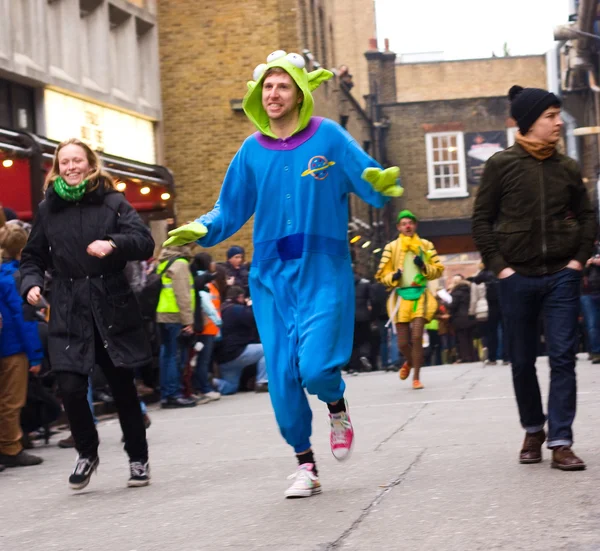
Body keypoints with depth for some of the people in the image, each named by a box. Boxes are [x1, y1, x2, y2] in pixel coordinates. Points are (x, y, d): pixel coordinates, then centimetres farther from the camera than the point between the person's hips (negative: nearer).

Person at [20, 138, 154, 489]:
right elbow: (33, 258, 16)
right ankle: (87, 453, 14)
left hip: (113, 308, -1)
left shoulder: (113, 202, 2)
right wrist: (31, 283, -5)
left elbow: (145, 243, -8)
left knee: (123, 387, 7)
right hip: (69, 313, 1)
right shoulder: (48, 209, 8)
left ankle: (139, 460, 23)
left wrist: (114, 244, -26)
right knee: (71, 387, -11)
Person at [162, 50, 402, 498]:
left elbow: (372, 187, -3)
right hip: (272, 276, 4)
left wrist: (385, 186, -25)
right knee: (282, 377, 0)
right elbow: (230, 211, 14)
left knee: (315, 366, -18)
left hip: (323, 274, -3)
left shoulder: (328, 137, -3)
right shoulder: (253, 151, 7)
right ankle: (306, 466, 15)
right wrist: (200, 231, -4)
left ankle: (338, 409, 18)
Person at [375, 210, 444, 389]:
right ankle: (410, 361, 35)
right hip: (401, 296, 1)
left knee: (417, 337, -12)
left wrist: (424, 266, -11)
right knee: (403, 342, 1)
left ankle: (416, 378, -3)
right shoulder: (391, 247, 5)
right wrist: (393, 277, -15)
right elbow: (382, 275, 6)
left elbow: (438, 270, 8)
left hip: (420, 295, -1)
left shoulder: (426, 245, 8)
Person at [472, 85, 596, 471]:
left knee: (563, 358, -6)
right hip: (518, 277, -1)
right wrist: (499, 265, -6)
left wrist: (580, 258, 2)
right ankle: (533, 430, 27)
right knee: (523, 361, 8)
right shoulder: (502, 164, -2)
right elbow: (482, 219, 1)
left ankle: (561, 442, -6)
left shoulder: (567, 168, 5)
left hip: (562, 277, 1)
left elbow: (586, 216, 15)